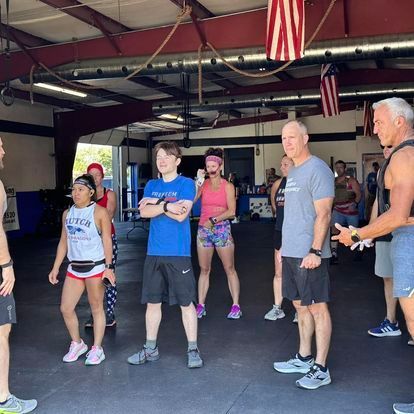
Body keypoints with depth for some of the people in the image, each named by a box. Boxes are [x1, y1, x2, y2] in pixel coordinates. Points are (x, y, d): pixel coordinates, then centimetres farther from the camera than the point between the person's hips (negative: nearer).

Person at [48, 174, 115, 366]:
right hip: (74, 267, 6)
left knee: (96, 308, 5)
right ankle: (77, 344, 27)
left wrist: (108, 267, -14)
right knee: (66, 308, 7)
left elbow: (107, 241, -8)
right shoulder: (67, 214, 9)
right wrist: (55, 268, 10)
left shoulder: (99, 212, -8)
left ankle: (97, 349, 18)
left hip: (95, 267, -6)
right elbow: (63, 242, 13)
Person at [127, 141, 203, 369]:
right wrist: (166, 206, -15)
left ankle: (193, 350, 13)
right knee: (152, 301, 12)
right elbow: (144, 211, -4)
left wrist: (156, 202, -9)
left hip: (178, 253, -5)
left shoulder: (186, 184, -3)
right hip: (154, 253, 5)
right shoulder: (151, 185, 12)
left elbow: (181, 215, -16)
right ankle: (150, 348, 24)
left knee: (186, 302, 1)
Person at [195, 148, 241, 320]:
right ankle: (201, 306, 13)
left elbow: (231, 211, -6)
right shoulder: (203, 184, 5)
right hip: (203, 230, 2)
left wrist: (214, 220, -14)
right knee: (204, 270, 8)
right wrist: (198, 181, -12)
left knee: (229, 269, 1)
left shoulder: (228, 186, 0)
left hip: (222, 229, -2)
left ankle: (236, 306, 6)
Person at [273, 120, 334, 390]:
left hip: (309, 254, -9)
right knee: (301, 306, 16)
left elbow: (323, 214, -17)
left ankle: (320, 369, 8)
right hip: (291, 252, 9)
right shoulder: (293, 172, 16)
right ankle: (304, 358, 29)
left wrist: (315, 250, -22)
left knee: (317, 308, -1)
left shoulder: (317, 170, -11)